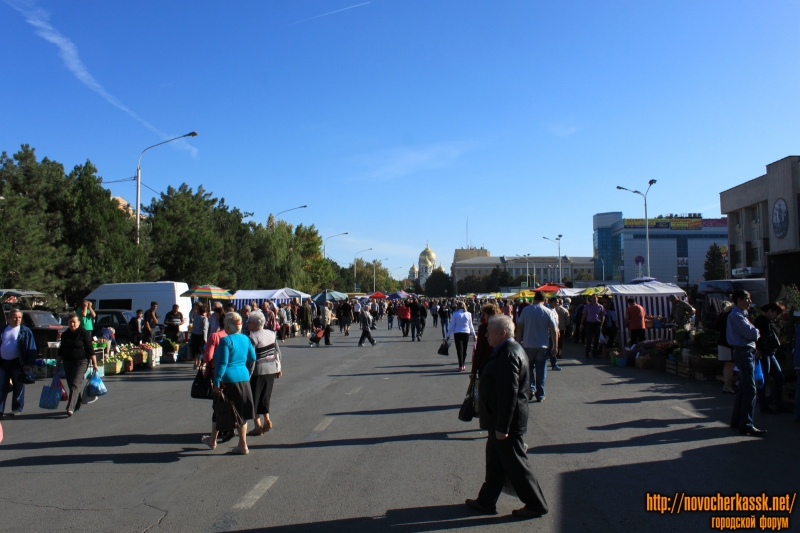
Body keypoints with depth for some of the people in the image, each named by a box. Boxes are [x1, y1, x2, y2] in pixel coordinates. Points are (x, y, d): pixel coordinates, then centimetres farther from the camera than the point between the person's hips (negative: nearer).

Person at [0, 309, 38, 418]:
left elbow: (31, 348, -4)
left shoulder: (25, 331, -1)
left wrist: (29, 364, -12)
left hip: (17, 363, -3)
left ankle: (16, 409, 15)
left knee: (18, 387, 4)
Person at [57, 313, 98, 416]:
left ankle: (70, 408, -18)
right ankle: (78, 405, 22)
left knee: (75, 384, -12)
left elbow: (90, 349, -8)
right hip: (67, 362, 6)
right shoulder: (65, 335, 10)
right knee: (71, 384, 9)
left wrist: (94, 363, -10)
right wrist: (57, 363, 16)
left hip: (81, 362, -6)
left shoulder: (84, 333, -7)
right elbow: (61, 350, 18)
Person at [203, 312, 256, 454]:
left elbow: (222, 363, -17)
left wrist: (217, 382, -13)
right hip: (244, 378, 5)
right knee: (241, 413, 11)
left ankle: (212, 440, 33)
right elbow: (252, 358, 11)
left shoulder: (225, 340, -15)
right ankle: (243, 446, 13)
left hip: (228, 379, -5)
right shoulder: (246, 339, 3)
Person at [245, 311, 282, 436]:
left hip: (259, 370, -7)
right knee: (265, 396, 19)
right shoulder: (271, 333, 4)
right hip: (272, 369, 7)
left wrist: (248, 373, -13)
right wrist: (278, 367, 17)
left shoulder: (253, 338, -17)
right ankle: (267, 421, 20)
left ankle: (258, 426, 7)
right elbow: (277, 352, 10)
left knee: (255, 397, 5)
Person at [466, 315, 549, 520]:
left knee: (516, 464, 4)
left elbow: (509, 394, -28)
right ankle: (486, 501, 29)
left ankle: (536, 505, 19)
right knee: (495, 462, 18)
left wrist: (502, 427, -24)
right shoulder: (509, 349, 9)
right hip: (501, 419, 10)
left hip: (506, 420, -10)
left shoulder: (508, 355, -25)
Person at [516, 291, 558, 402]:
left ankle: (531, 388, 3)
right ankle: (540, 395, 12)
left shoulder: (526, 310, -3)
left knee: (529, 368, 17)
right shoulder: (549, 312, -4)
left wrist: (518, 342, 7)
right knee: (541, 370, 8)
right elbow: (554, 331, -6)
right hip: (543, 346, 0)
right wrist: (555, 346, 1)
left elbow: (519, 328, -2)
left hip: (528, 345, 0)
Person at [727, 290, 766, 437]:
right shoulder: (736, 316, -15)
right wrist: (756, 331, 0)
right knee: (750, 389, -11)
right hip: (744, 352, -11)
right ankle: (746, 425, -10)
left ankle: (736, 420, 24)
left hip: (747, 352, 11)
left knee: (743, 388, 16)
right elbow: (752, 333, -20)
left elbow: (752, 334, 15)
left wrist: (753, 332, -6)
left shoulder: (741, 315, 19)